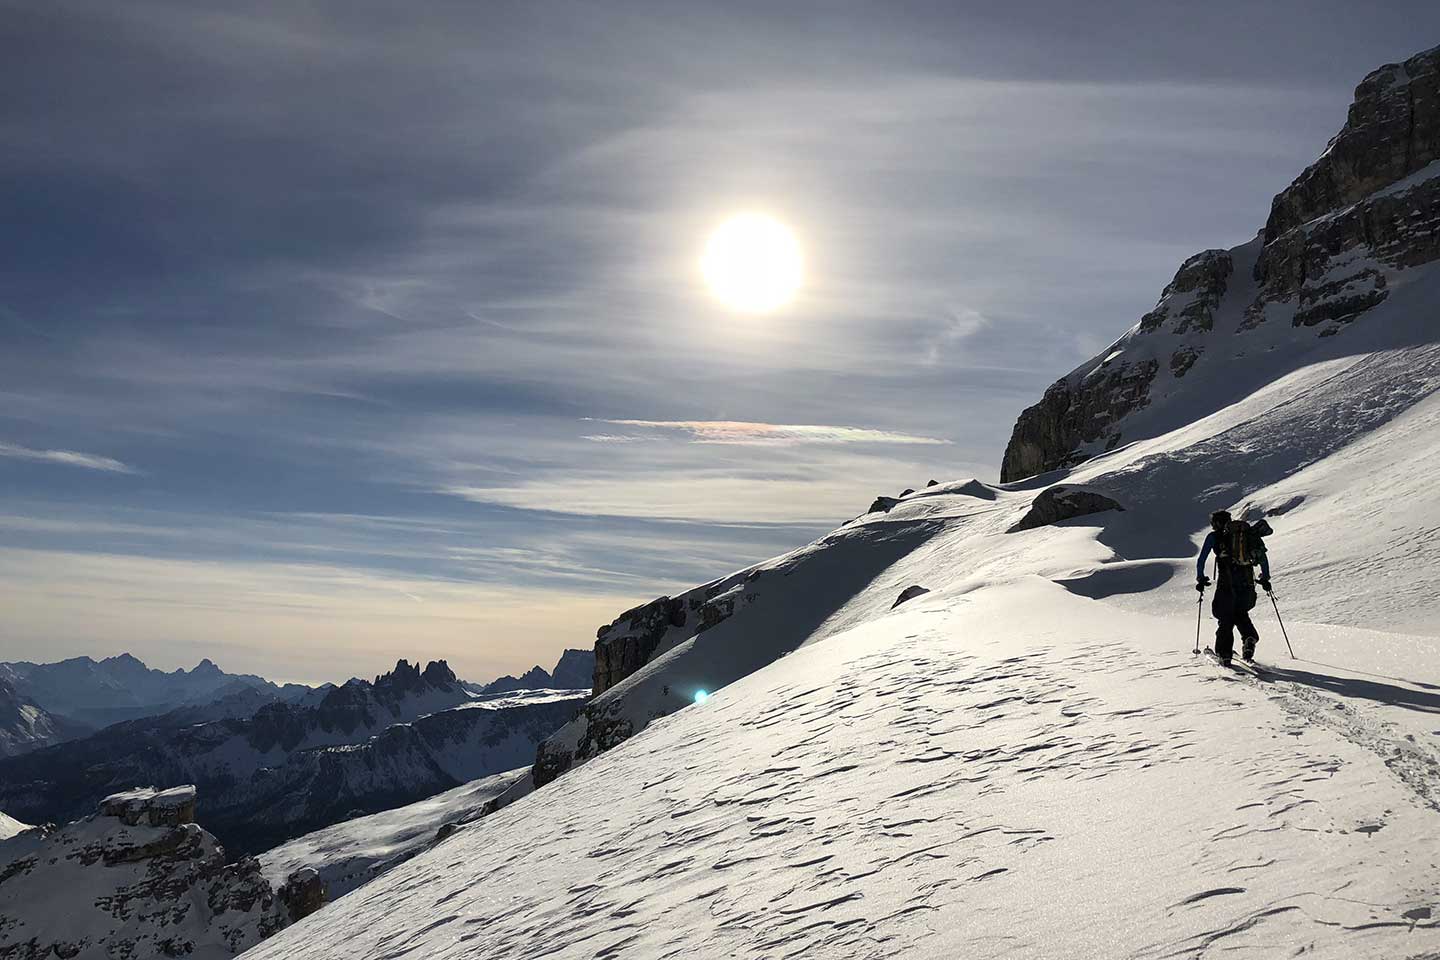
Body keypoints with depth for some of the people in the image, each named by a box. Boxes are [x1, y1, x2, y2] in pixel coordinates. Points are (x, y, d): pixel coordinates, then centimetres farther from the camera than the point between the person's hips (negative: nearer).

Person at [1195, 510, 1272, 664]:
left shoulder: (1214, 536, 10)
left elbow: (1201, 560, 5)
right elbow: (1263, 556, 14)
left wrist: (1200, 579, 15)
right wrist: (1265, 578, 18)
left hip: (1226, 581, -3)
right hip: (1247, 581, 3)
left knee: (1226, 617, 6)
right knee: (1241, 613, 23)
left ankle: (1224, 653, -2)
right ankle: (1250, 637, -3)